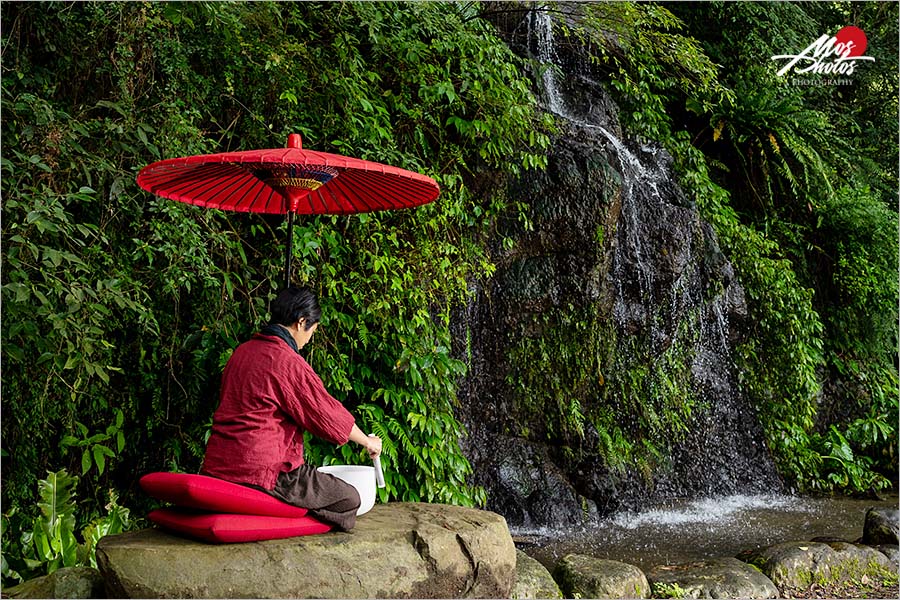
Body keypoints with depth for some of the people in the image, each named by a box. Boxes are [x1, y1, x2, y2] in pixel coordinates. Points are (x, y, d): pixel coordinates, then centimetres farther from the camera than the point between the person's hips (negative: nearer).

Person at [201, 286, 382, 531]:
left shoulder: (242, 351, 12)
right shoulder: (289, 362, -15)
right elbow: (329, 415, -7)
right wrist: (368, 442, 10)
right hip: (262, 471, -9)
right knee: (348, 499, -2)